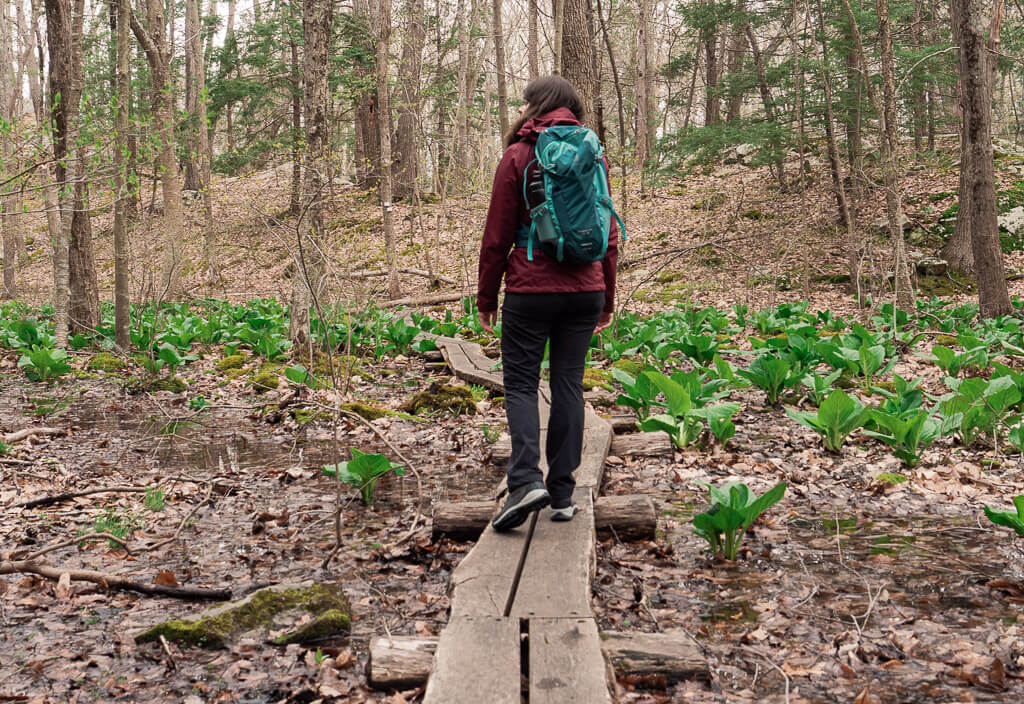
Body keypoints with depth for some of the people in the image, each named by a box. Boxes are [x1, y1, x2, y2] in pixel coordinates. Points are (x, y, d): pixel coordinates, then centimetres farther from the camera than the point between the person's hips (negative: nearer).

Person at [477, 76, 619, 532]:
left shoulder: (519, 156, -4)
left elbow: (498, 234, -4)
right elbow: (607, 234, 10)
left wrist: (486, 296, 5)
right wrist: (607, 296, 18)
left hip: (530, 289, -4)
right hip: (585, 289, 4)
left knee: (520, 383, 4)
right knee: (568, 384, 9)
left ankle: (526, 480, -13)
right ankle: (563, 493, 12)